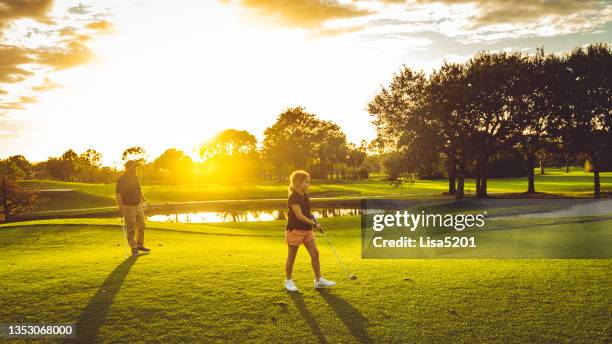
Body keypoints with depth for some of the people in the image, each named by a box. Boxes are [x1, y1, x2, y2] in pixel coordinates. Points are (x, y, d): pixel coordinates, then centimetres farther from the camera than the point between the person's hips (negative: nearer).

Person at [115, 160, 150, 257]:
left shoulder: (135, 177, 9)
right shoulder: (121, 179, -12)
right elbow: (117, 194, -15)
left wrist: (143, 200, 18)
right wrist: (120, 207, -22)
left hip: (138, 205, 7)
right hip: (128, 207, -7)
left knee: (141, 226, 13)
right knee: (131, 229, -1)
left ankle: (140, 245, 26)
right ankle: (134, 249, 6)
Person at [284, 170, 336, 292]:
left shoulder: (305, 196, 8)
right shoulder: (293, 198, -18)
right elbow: (299, 216, -23)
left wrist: (313, 219, 2)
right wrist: (314, 224, -23)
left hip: (307, 230, 8)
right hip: (295, 230, -8)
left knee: (315, 253, 3)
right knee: (291, 257, 6)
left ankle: (318, 280, 10)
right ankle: (288, 281, 20)